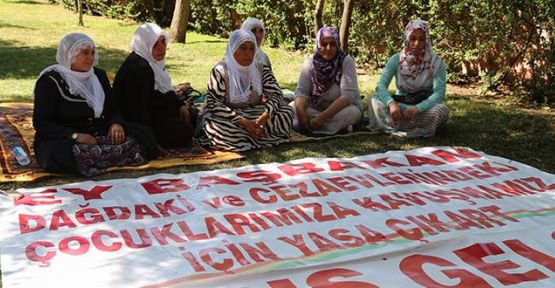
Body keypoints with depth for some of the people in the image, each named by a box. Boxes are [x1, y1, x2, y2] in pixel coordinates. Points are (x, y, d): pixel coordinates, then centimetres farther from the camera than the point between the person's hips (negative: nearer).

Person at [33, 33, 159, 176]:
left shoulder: (99, 75, 13)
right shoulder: (50, 81, -5)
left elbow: (113, 109, 16)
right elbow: (41, 123, -11)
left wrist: (116, 123, -10)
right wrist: (75, 136, -26)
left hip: (100, 135, 6)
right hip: (62, 141, -5)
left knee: (140, 136, -18)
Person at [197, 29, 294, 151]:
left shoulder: (261, 69, -1)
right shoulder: (220, 71, -13)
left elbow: (276, 94, -6)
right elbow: (214, 104, -20)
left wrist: (265, 115, -28)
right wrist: (242, 121, -31)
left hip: (256, 117, 3)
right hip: (229, 118, -3)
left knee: (287, 112, -16)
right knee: (216, 126, -37)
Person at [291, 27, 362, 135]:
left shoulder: (347, 62, -14)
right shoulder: (310, 61, -6)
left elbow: (348, 95, -25)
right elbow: (301, 91, -13)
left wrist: (324, 116, -36)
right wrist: (301, 113, -35)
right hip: (315, 109, 3)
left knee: (353, 112, -34)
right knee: (292, 108, -24)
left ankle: (309, 127, -26)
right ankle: (340, 125, -24)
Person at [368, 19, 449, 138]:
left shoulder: (436, 62, -9)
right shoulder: (396, 59, -5)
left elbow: (439, 92, -20)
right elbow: (381, 85, -15)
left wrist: (417, 109, -38)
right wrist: (391, 103, -38)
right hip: (400, 105, 1)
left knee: (441, 109, -33)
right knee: (374, 102, -26)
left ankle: (393, 125, -29)